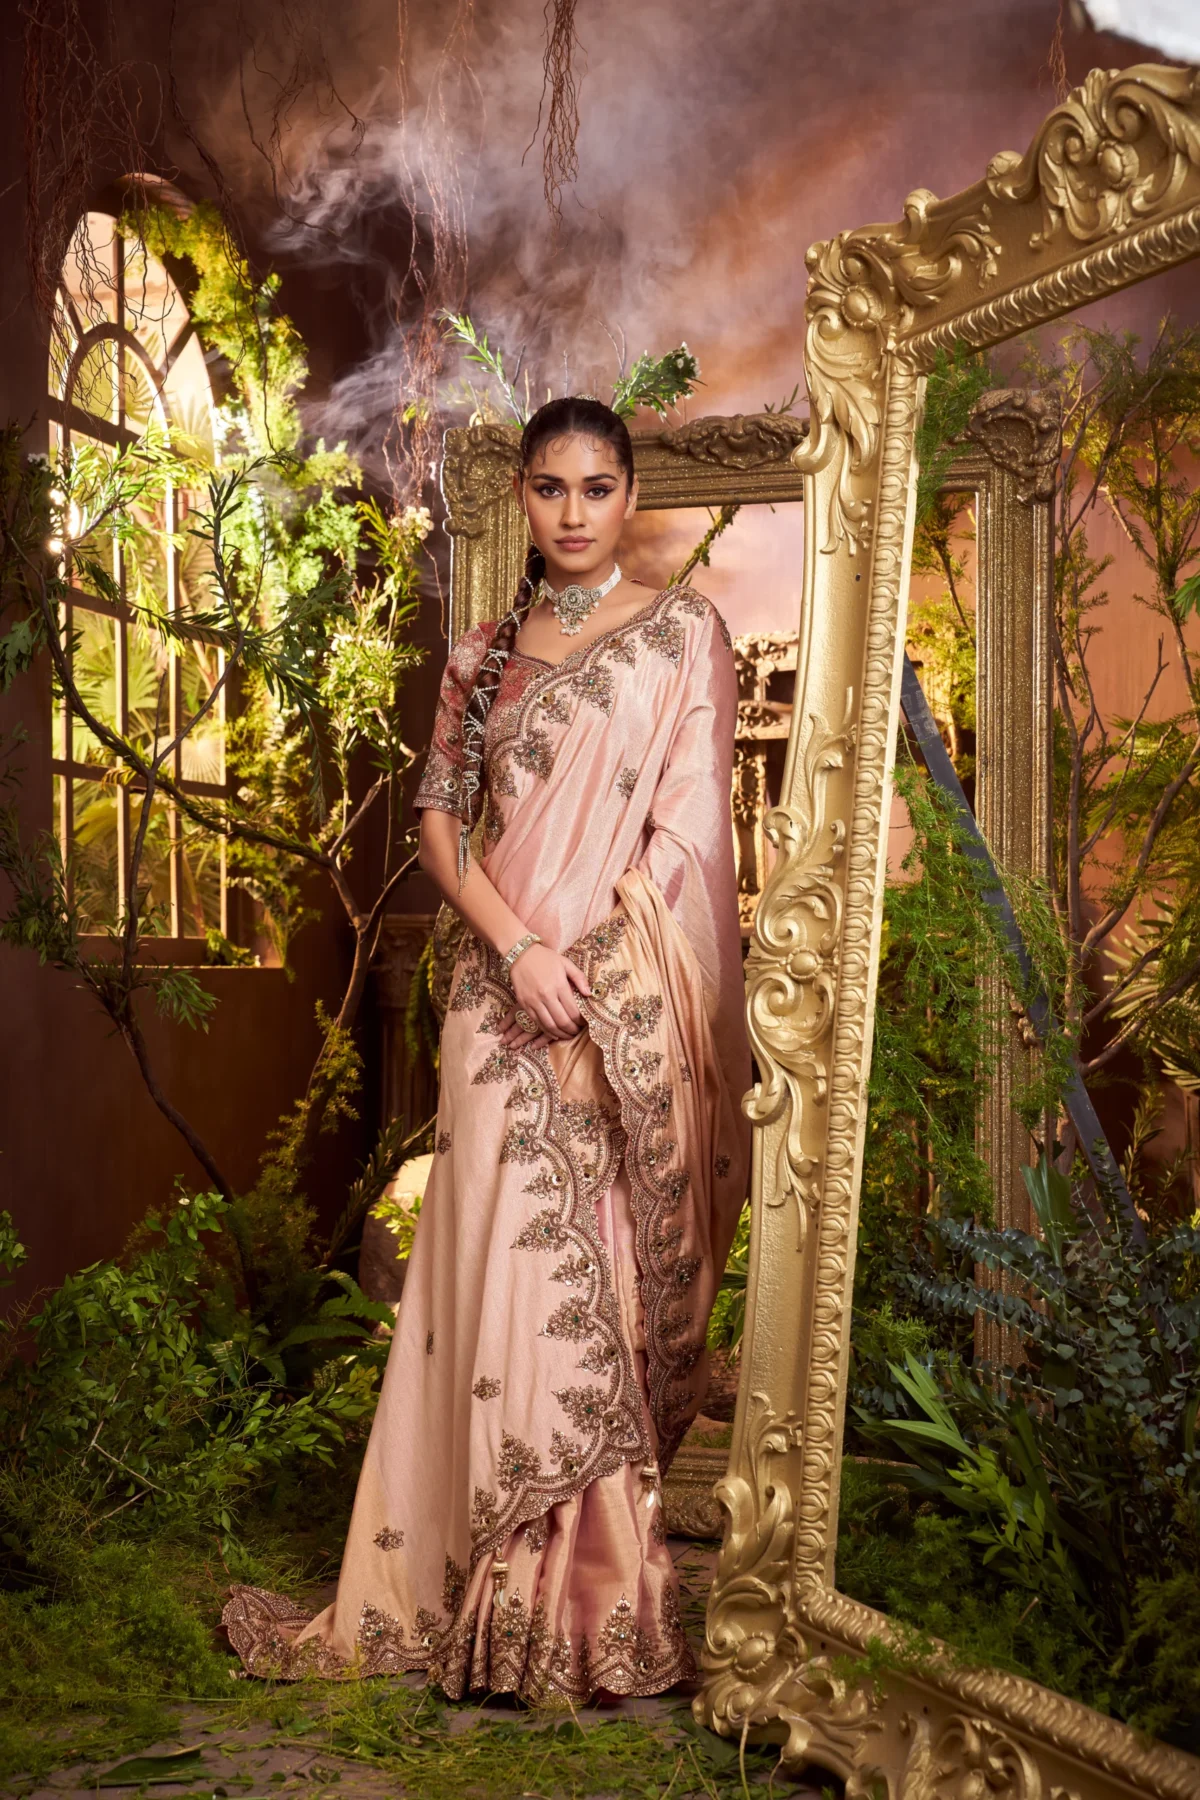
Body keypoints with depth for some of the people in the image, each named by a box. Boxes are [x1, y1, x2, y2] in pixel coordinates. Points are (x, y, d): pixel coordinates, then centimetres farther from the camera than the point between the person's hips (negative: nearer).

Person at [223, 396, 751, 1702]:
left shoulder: (682, 634, 4)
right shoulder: (485, 653, 14)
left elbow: (689, 829, -4)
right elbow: (439, 818, 8)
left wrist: (589, 968, -13)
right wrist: (516, 943, -9)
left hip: (630, 1000, -3)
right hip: (505, 991, 3)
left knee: (602, 1261, -3)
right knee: (506, 1262, 2)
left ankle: (591, 1591, 8)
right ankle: (519, 1586, 13)